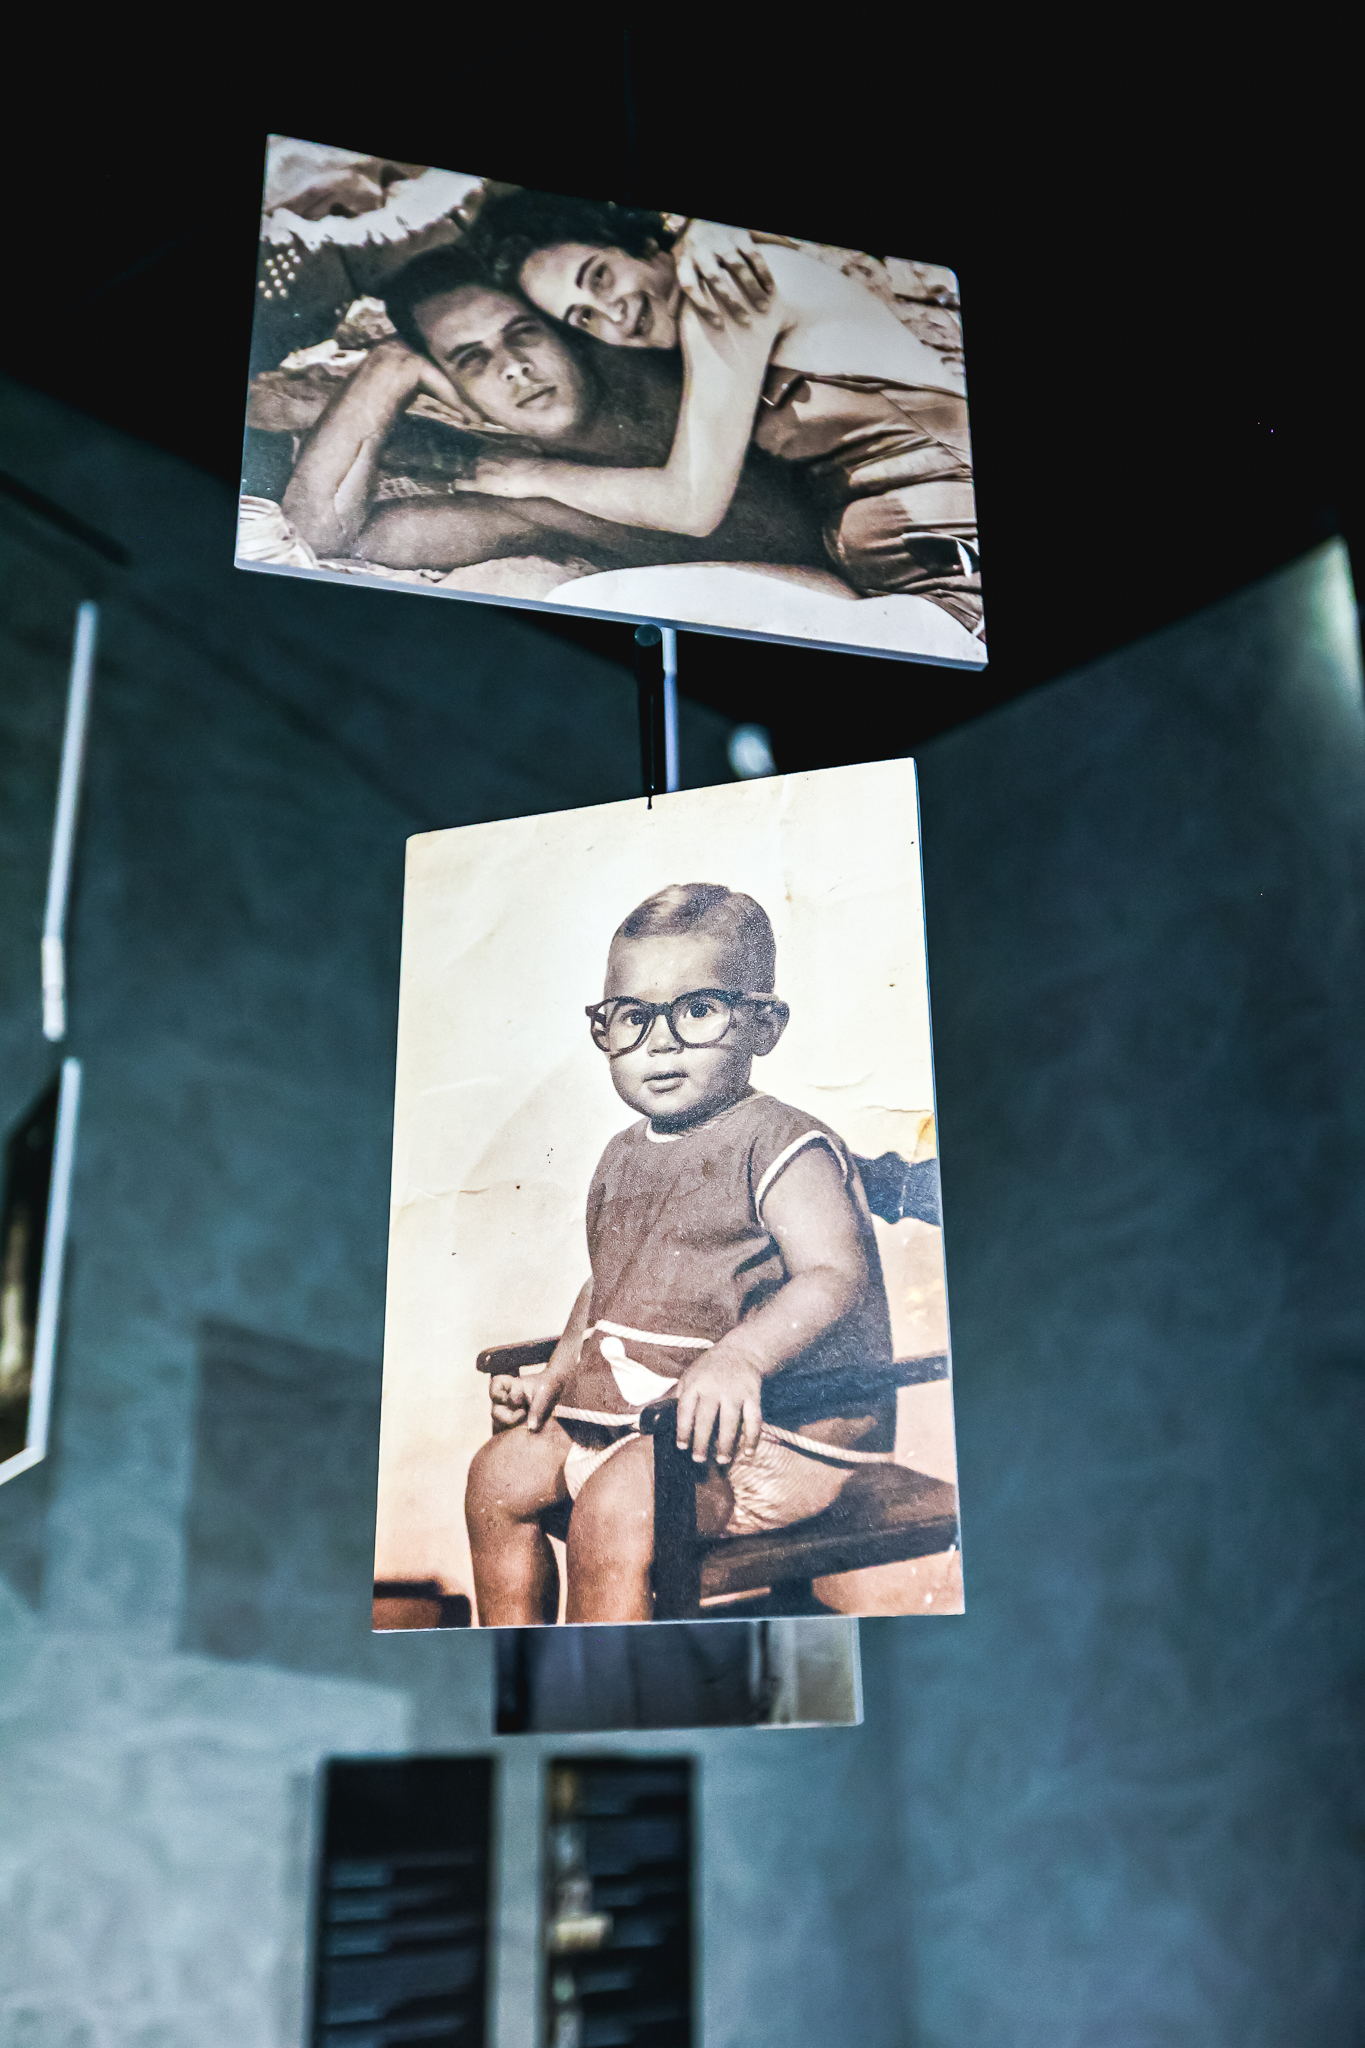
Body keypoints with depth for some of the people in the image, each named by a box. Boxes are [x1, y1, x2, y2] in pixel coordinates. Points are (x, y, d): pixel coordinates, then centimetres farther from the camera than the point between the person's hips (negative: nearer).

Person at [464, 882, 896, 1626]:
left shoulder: (781, 1145, -13)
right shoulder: (623, 1157, 13)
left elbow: (836, 1274, -26)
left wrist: (739, 1356, -41)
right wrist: (555, 1378, 10)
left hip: (776, 1425, -9)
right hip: (623, 1408, 9)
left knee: (613, 1503, -27)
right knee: (501, 1470, 6)